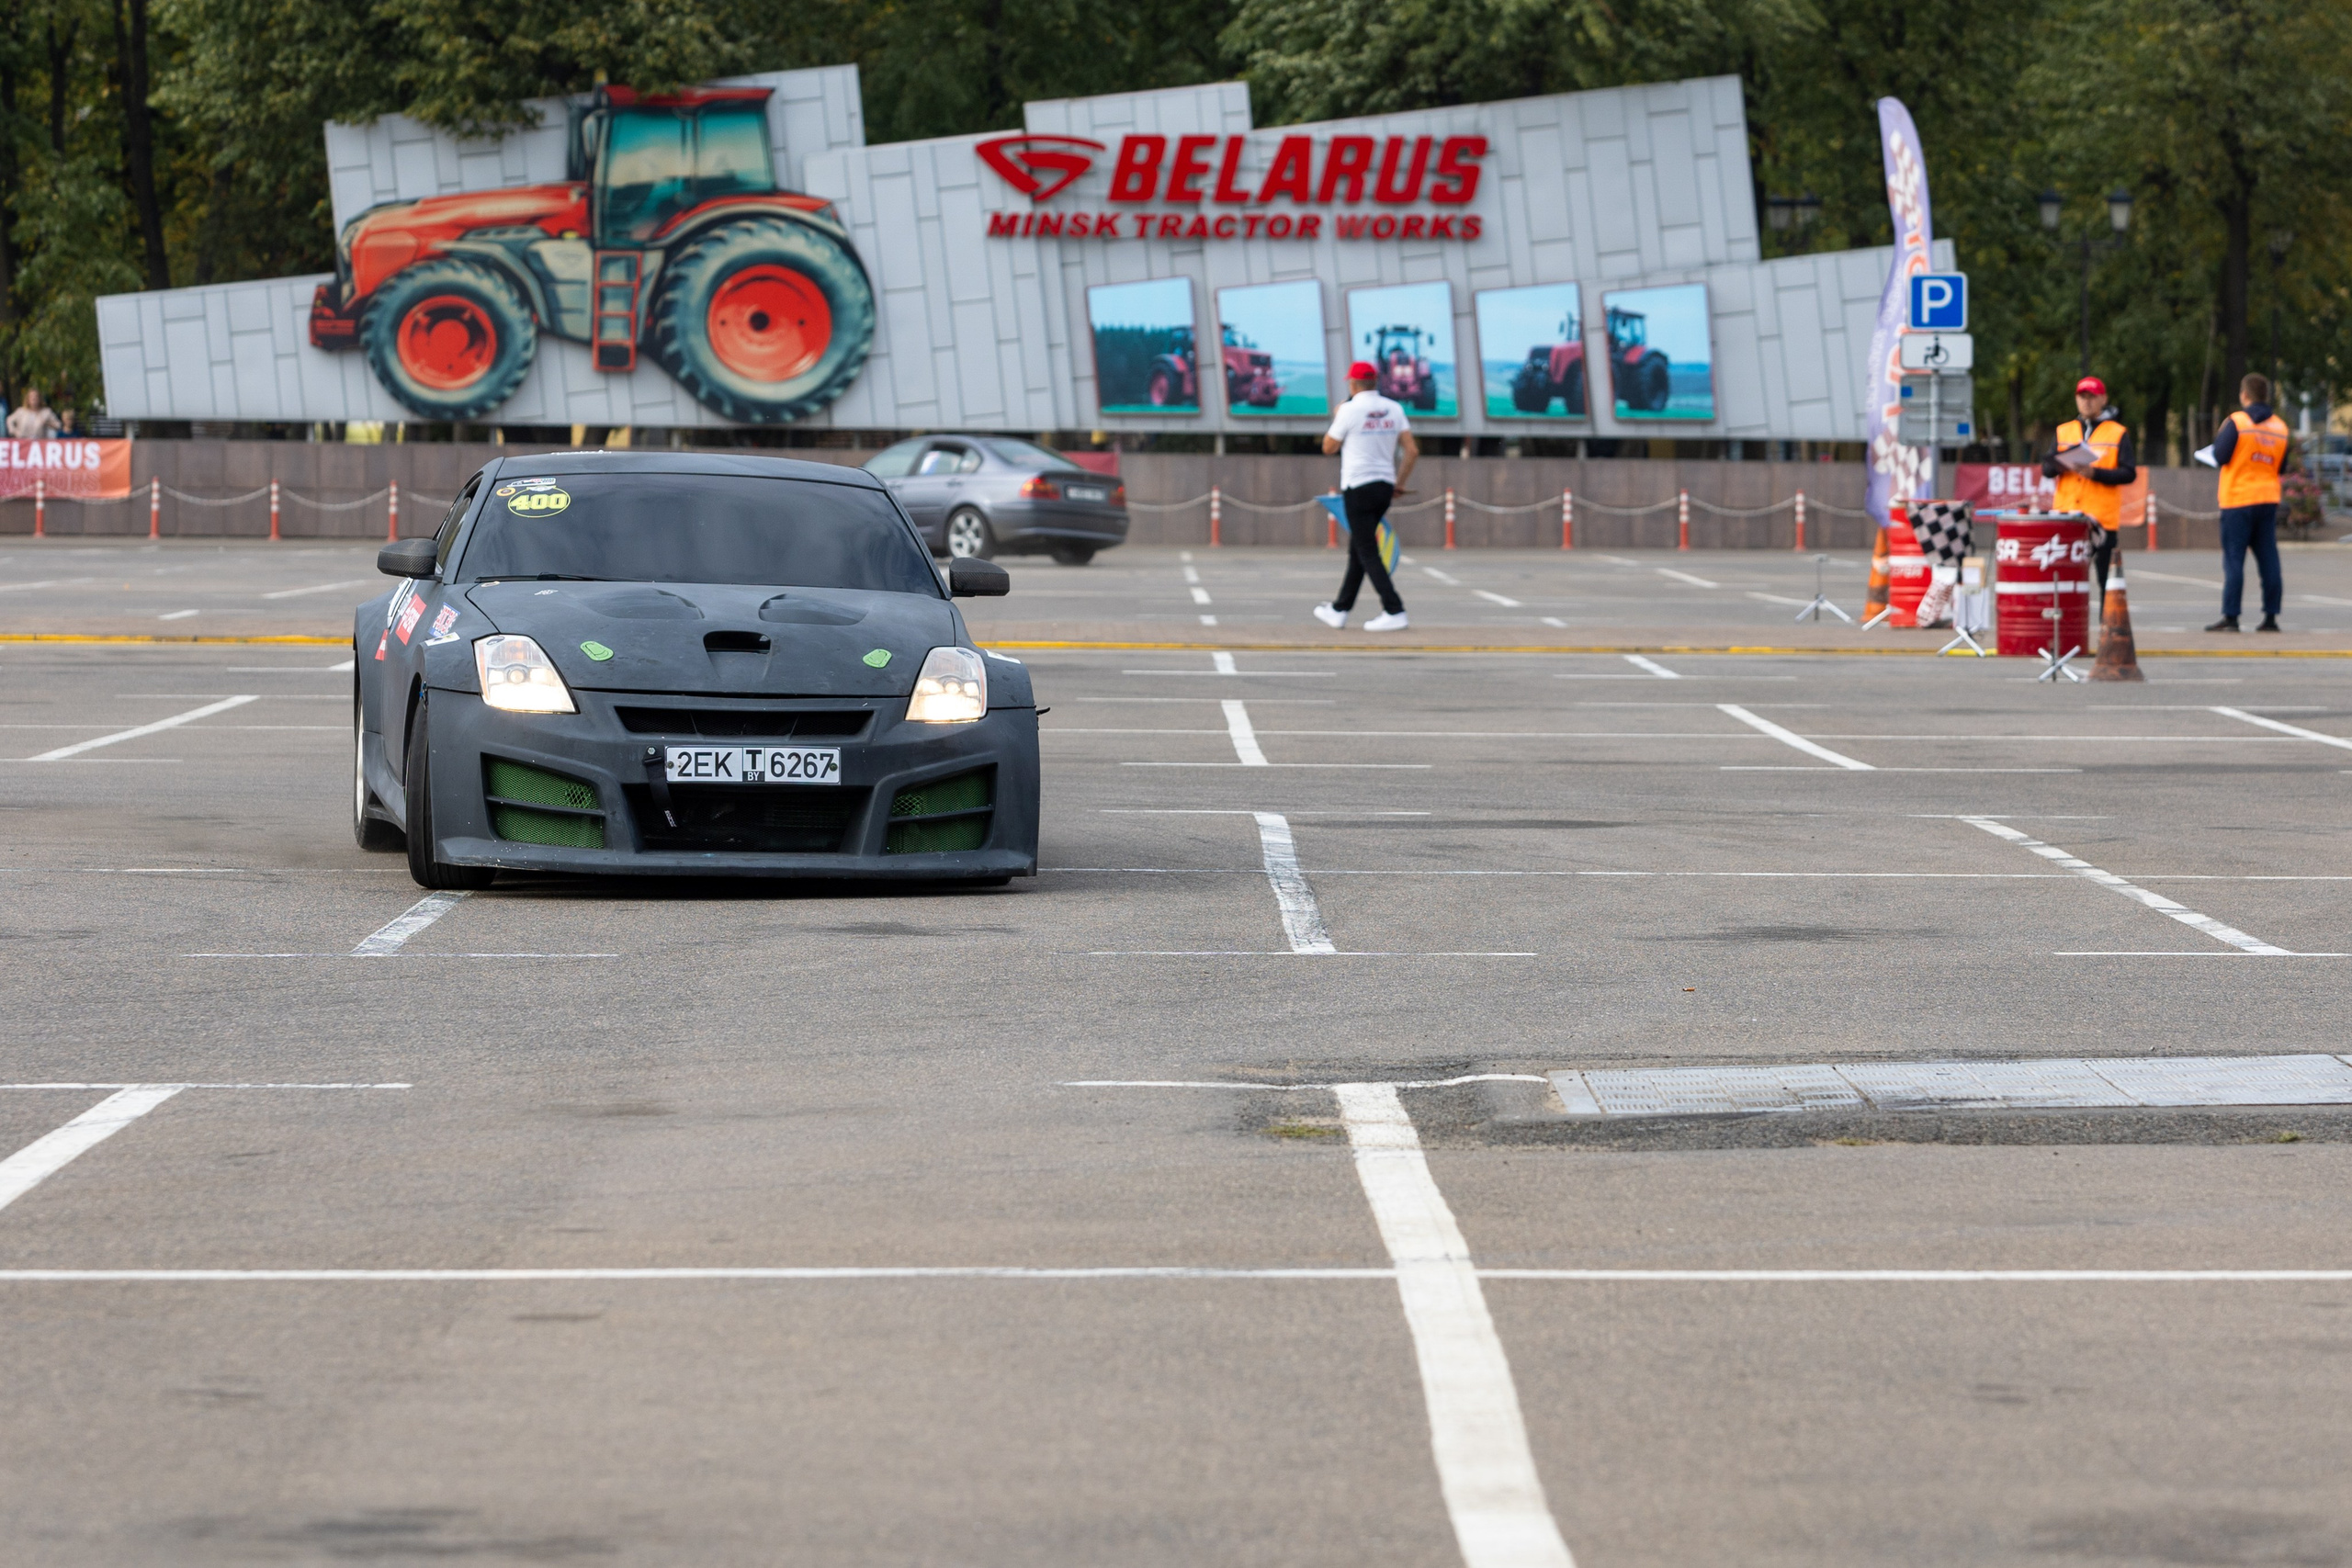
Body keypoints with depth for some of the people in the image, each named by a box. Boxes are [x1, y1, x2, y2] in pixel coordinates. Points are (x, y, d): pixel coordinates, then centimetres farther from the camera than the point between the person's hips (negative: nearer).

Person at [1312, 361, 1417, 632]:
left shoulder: (1351, 410, -10)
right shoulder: (1393, 409, 6)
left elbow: (1329, 446, 2)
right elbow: (1412, 452, 1)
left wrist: (1336, 417, 17)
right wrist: (1399, 485, 11)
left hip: (1358, 487, -7)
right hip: (1384, 487, 7)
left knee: (1367, 553, -5)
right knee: (1357, 549, 17)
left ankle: (1394, 612, -16)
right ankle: (1339, 610, 25)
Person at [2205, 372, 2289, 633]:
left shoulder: (2237, 422, -10)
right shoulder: (2280, 427, 7)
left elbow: (2220, 456, -12)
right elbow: (2281, 465, 12)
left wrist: (2220, 434, 5)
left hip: (2237, 499, -5)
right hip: (2268, 500, 5)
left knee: (2233, 559, -3)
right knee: (2268, 559, 6)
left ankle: (2230, 617, -6)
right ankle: (2271, 616, 5)